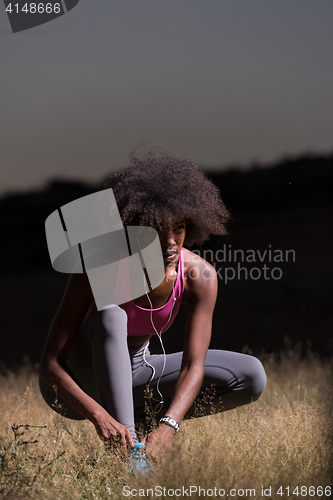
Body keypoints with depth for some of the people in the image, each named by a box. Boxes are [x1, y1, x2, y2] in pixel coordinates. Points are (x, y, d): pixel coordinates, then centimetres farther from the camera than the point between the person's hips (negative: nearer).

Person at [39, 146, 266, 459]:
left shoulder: (199, 277, -21)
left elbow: (193, 367, -26)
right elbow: (50, 364, -31)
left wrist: (167, 427, -45)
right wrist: (98, 416, -48)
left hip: (131, 372, 4)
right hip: (77, 384, -4)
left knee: (251, 377, -12)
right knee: (111, 315, -37)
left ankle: (143, 418, -4)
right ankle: (126, 450, -38)